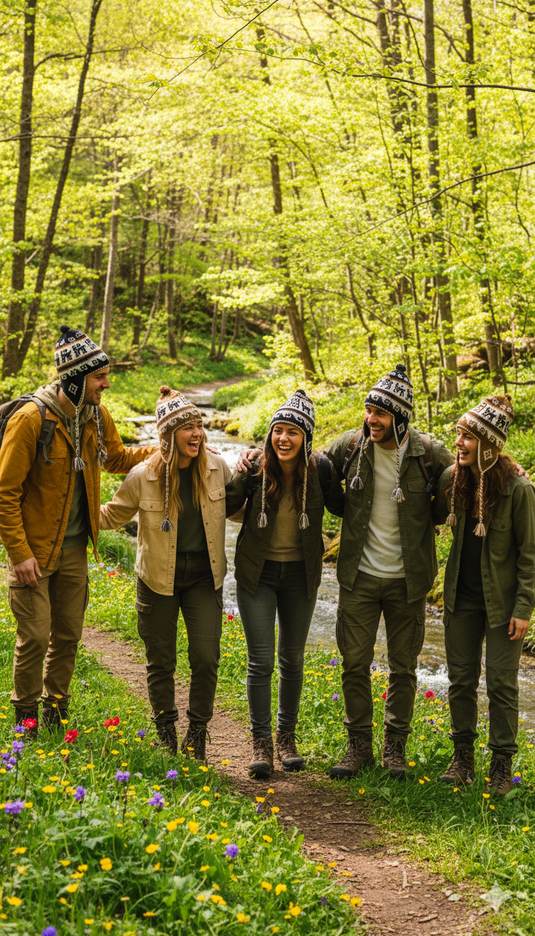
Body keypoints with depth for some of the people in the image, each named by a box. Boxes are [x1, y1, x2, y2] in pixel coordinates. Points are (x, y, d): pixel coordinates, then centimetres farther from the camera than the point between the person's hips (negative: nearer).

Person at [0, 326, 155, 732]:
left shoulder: (97, 416, 1)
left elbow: (117, 457, 21)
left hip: (75, 548, 6)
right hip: (35, 548, -6)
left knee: (68, 634, 13)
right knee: (35, 637, -3)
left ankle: (56, 715, 29)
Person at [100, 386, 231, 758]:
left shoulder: (217, 468, -5)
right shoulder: (143, 477, -11)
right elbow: (111, 516, 6)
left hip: (203, 576, 1)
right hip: (158, 578, -1)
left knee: (206, 657, -5)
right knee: (161, 661, 8)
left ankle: (197, 733, 14)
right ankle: (166, 734, 26)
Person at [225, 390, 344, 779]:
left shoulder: (319, 469, -11)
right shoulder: (256, 468, -12)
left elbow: (340, 508, 3)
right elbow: (225, 508, -3)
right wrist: (239, 477, -19)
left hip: (300, 574, 1)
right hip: (257, 572, -1)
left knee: (292, 659, 12)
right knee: (260, 661, -3)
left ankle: (287, 738, 27)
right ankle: (261, 743, 8)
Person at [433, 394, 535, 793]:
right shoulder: (452, 479, -4)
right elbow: (439, 517, 17)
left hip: (502, 602, -4)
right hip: (462, 596, 4)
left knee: (502, 684, 3)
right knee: (461, 678, 11)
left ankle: (502, 765, 16)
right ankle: (463, 756, 26)